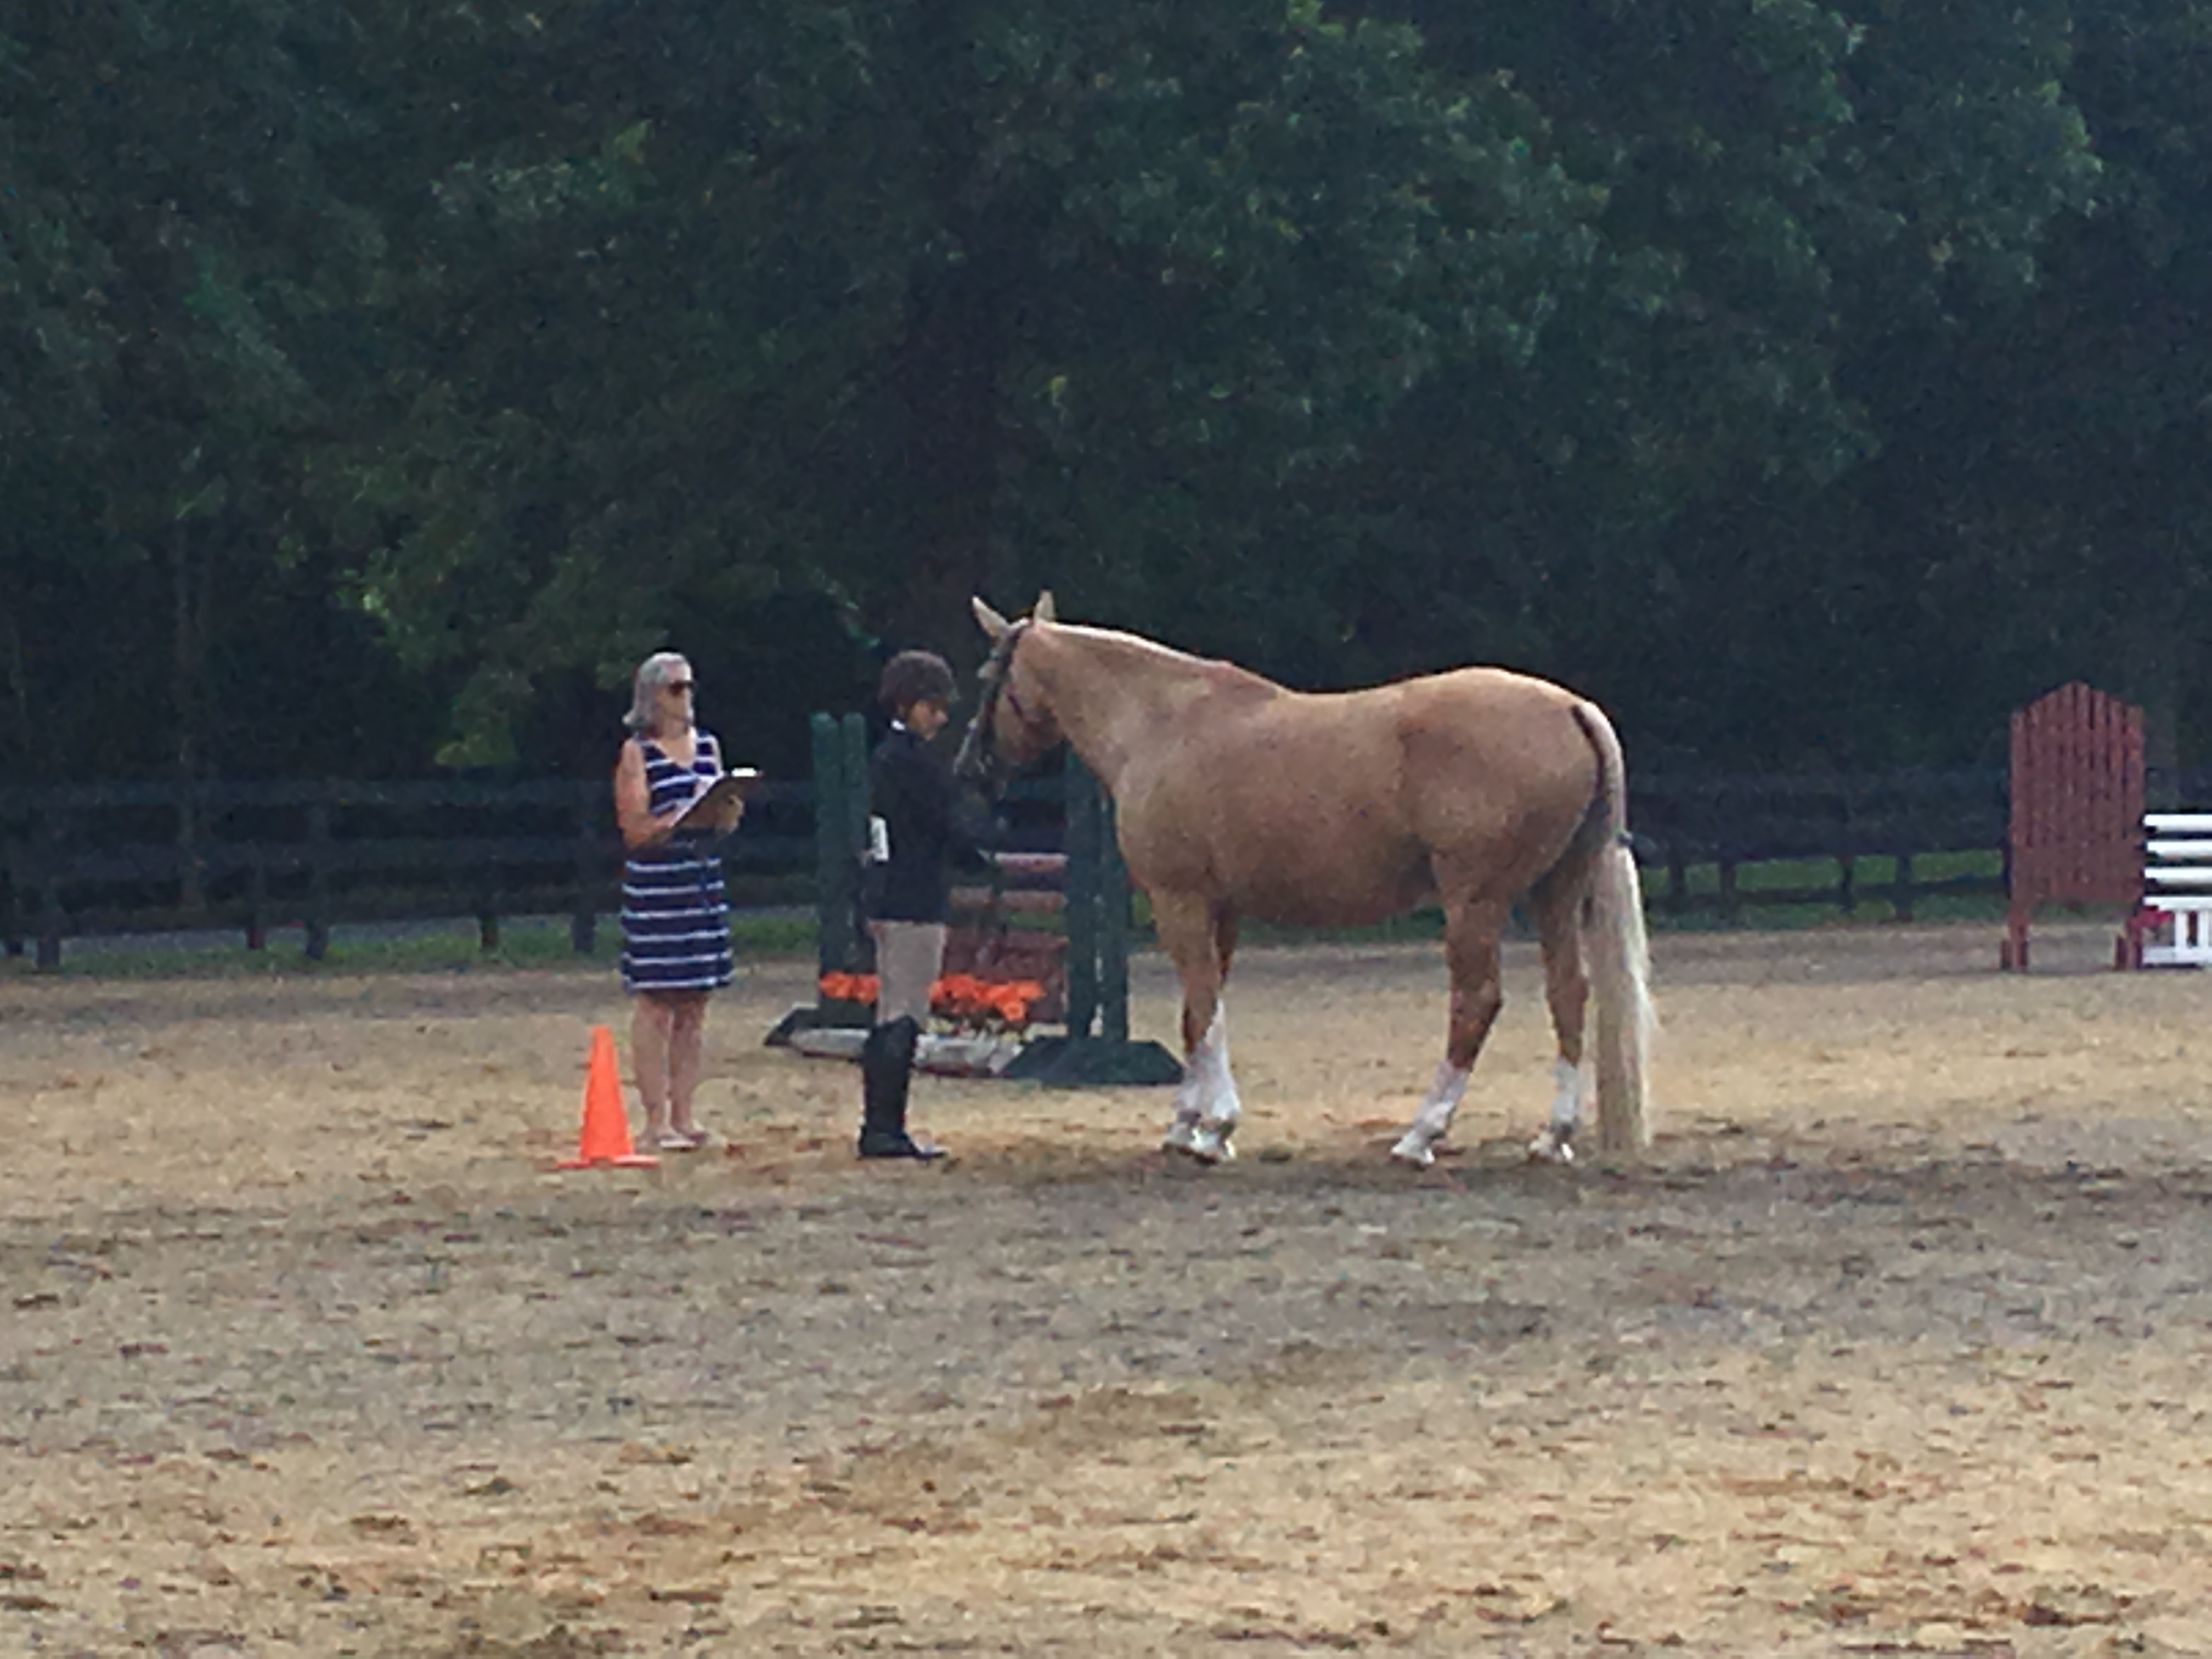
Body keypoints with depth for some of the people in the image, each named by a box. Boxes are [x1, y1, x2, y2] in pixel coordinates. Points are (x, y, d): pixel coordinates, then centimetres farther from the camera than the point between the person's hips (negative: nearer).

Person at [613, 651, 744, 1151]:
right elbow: (635, 829, -8)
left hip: (703, 880, 6)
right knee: (656, 1001, -5)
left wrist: (728, 811, -5)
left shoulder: (707, 746, 15)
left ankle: (682, 1114, 11)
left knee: (694, 1003, 6)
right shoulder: (637, 753, -2)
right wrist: (685, 815, -20)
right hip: (654, 885, -6)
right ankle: (655, 1120, -3)